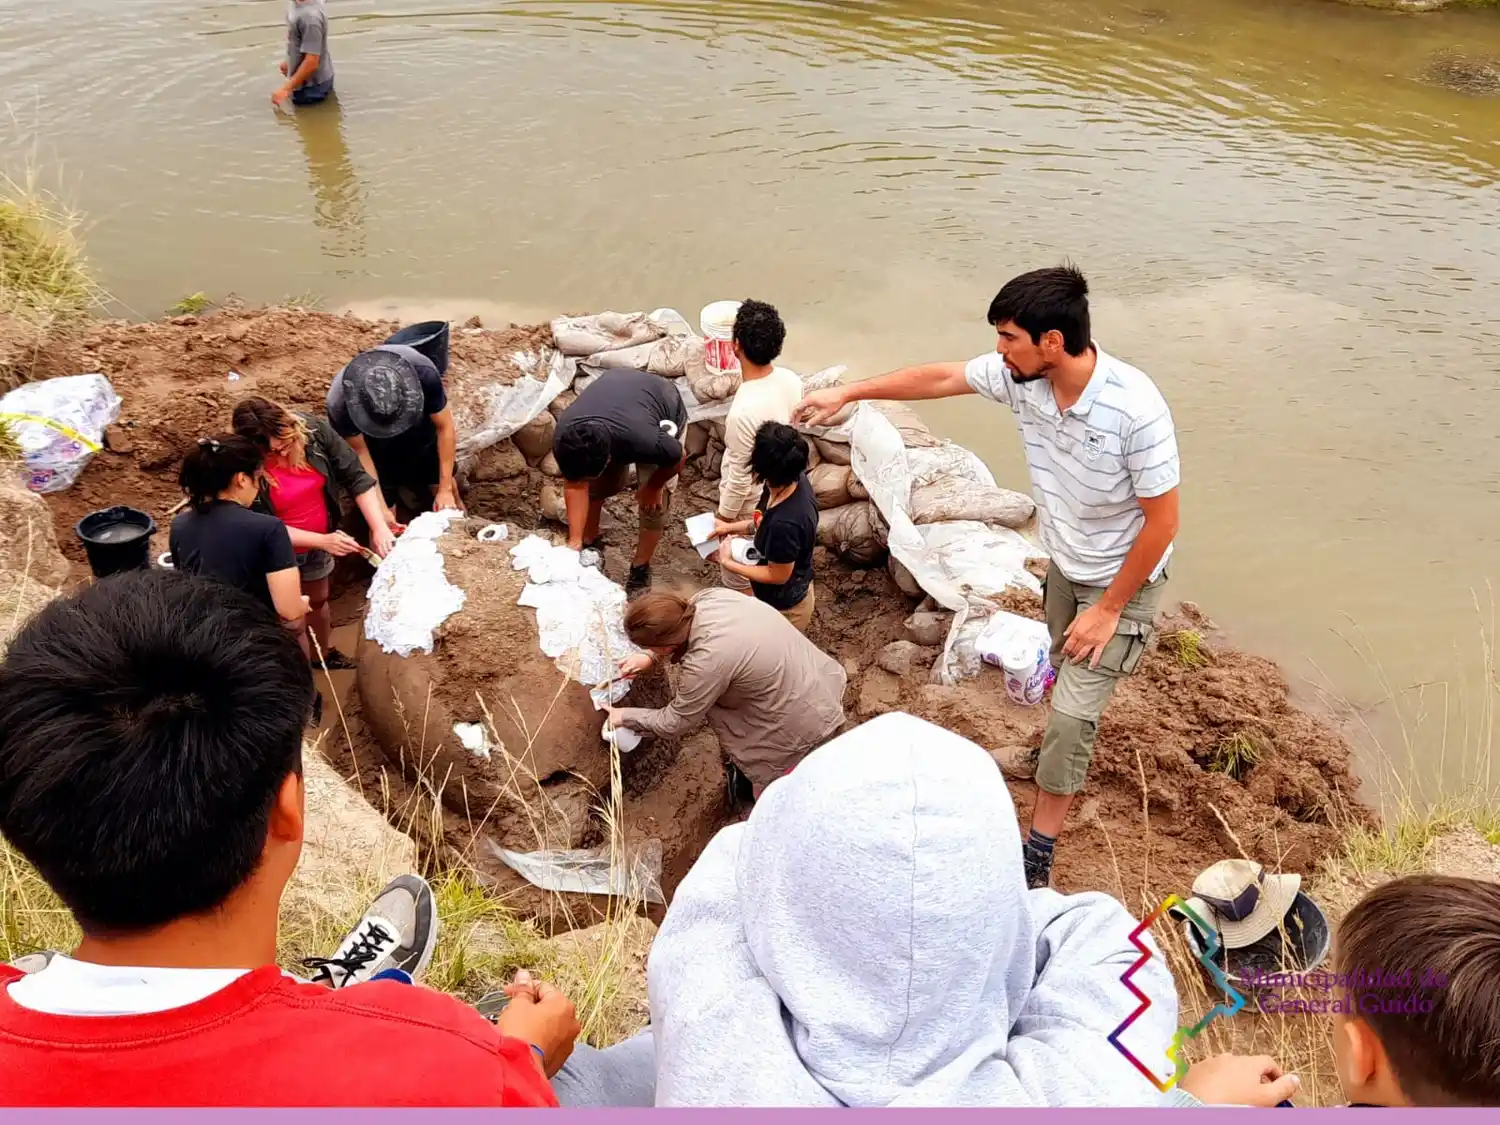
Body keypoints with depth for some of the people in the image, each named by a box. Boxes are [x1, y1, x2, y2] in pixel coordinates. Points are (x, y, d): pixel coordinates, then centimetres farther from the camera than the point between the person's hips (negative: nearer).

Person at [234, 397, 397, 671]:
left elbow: (356, 477, -18)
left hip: (319, 543, 4)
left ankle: (325, 653, 53)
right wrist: (323, 541, -32)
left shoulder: (313, 430, -23)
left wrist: (379, 528, -28)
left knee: (318, 600, 28)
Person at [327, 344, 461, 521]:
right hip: (376, 443, -1)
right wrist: (381, 509, -22)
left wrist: (445, 489, -22)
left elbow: (445, 427, -24)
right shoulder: (340, 405, -37)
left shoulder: (424, 374, -38)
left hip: (420, 430, 1)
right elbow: (360, 452, -21)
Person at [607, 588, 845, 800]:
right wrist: (649, 657, 6)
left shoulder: (706, 662, -33)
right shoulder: (709, 597, -12)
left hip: (805, 722, -7)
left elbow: (674, 723, -14)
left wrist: (625, 717, 1)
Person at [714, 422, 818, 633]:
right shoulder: (794, 480, -16)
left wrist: (728, 563, -16)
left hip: (784, 608, -8)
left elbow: (777, 576, -24)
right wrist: (731, 527, -1)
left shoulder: (785, 524, -41)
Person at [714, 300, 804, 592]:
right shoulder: (791, 381, -16)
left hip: (750, 503, -7)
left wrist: (724, 517, -11)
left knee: (737, 573, 18)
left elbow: (739, 477, -27)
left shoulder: (744, 411, -39)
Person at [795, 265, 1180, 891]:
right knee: (1066, 675, 28)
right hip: (1064, 563, 6)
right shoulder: (1020, 376, -19)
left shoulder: (1135, 410, -36)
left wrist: (1108, 609, -19)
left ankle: (1038, 856, 11)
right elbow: (940, 378, -2)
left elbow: (1162, 521, -26)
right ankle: (1060, 755, 57)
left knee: (1074, 710, -4)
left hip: (1121, 580, -6)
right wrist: (848, 393, 5)